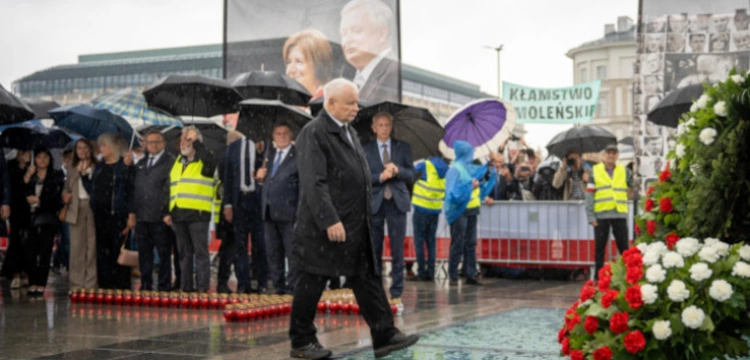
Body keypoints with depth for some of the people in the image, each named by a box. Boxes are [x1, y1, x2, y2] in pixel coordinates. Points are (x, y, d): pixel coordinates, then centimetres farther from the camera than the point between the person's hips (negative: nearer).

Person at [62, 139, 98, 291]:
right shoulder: (72, 167, 16)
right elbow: (67, 186, 16)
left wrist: (85, 172, -11)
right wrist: (65, 195, -3)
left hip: (93, 206, -3)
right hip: (76, 208, 3)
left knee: (92, 246, -2)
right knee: (76, 246, 1)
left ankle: (90, 284, 2)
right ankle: (76, 283, 6)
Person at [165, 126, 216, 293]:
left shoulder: (205, 160, 0)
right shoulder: (177, 161, 19)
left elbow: (208, 159, -27)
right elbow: (170, 188, 21)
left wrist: (195, 141, -18)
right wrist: (167, 212, 15)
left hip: (198, 214, -6)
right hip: (178, 215, 6)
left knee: (200, 252, -5)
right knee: (184, 253, 10)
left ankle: (203, 287, -3)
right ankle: (186, 287, 15)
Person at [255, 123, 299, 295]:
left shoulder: (298, 156, -2)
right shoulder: (269, 154, 18)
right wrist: (260, 175, -1)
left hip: (288, 211, -6)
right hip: (269, 212, 6)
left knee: (292, 252, -3)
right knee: (273, 252, 10)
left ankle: (292, 286, 3)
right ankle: (278, 285, 17)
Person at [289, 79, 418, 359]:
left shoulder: (350, 132, 15)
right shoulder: (313, 133, -13)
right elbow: (313, 182, -21)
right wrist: (330, 221, -26)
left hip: (357, 228, 9)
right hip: (325, 228, -9)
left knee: (368, 280, 7)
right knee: (311, 284, 4)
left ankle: (384, 337, 10)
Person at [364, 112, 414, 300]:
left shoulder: (403, 148, 9)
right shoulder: (366, 150, 5)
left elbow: (411, 175, 5)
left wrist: (397, 170, -14)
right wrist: (380, 177, -17)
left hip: (397, 202, 1)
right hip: (375, 202, 0)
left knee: (397, 249, 0)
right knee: (374, 249, 4)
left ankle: (397, 290, 5)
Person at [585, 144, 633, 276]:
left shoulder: (624, 171, 12)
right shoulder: (595, 171, 6)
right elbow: (589, 195, 1)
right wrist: (591, 216, -5)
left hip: (620, 215, 1)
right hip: (601, 215, -1)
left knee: (623, 246, 4)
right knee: (600, 247, 6)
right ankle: (599, 275, 13)